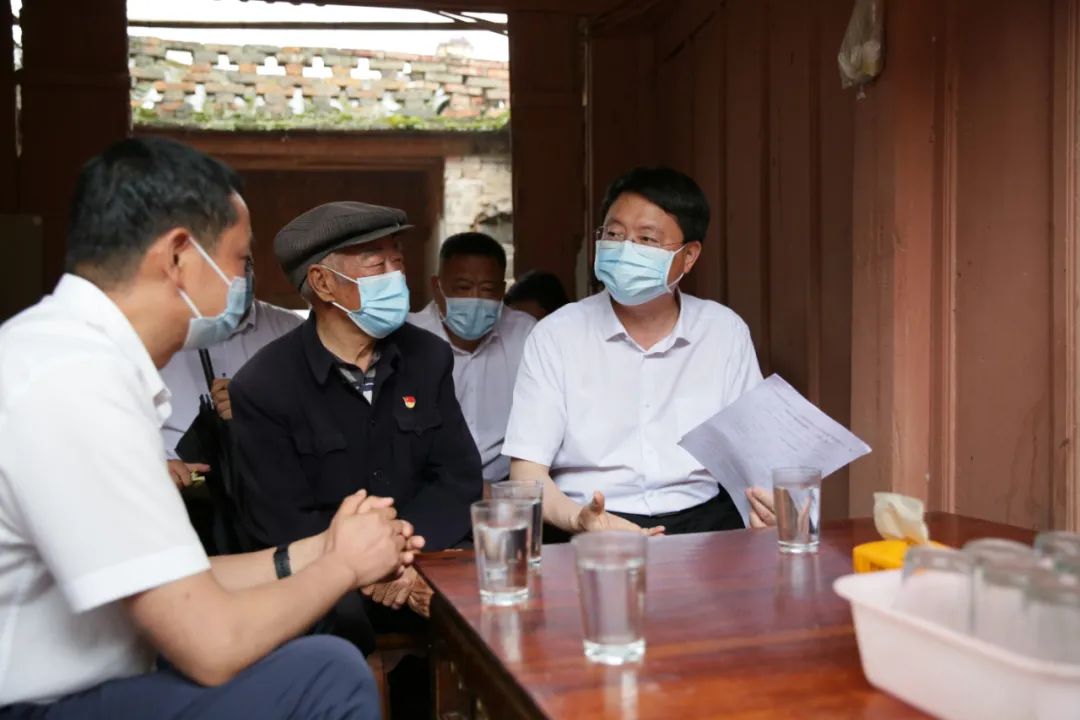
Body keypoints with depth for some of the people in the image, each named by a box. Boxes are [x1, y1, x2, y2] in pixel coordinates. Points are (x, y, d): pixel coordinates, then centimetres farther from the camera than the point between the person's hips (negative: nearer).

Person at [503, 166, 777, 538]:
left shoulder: (726, 332, 5)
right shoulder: (555, 334, -2)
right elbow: (527, 469, -6)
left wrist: (770, 501, -17)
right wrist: (578, 519, -26)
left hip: (701, 520, 3)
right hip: (594, 526, -2)